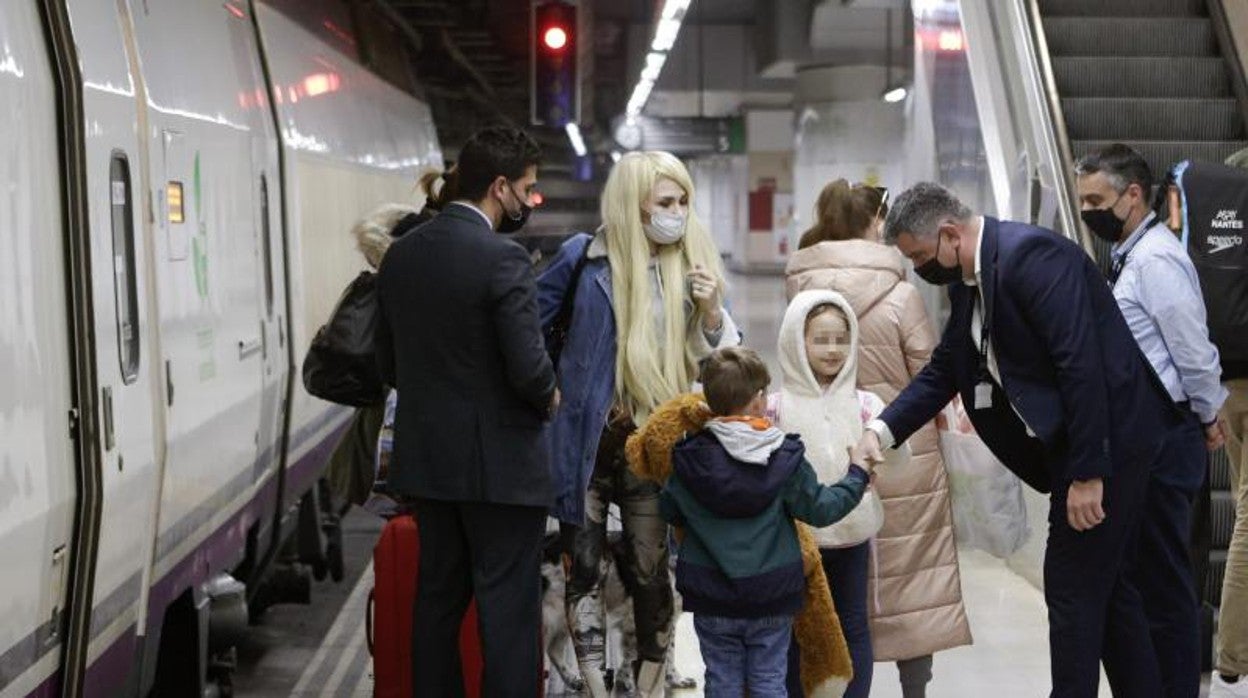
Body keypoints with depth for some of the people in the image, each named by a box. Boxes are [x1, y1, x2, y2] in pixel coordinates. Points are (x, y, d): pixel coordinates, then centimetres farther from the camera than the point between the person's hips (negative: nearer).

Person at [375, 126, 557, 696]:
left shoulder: (401, 254, 5)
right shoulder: (503, 259, -17)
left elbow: (388, 361, 11)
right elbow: (528, 367, -20)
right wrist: (549, 397, 0)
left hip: (427, 457, 7)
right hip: (499, 462, -7)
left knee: (438, 595, 15)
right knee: (507, 607, -1)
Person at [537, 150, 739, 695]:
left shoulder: (693, 264, 2)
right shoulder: (586, 258, -5)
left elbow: (723, 361, 5)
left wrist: (711, 312, -13)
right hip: (588, 440, -1)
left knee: (651, 572, 6)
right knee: (585, 569, 2)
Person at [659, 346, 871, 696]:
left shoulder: (689, 460, -8)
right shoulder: (786, 458, -11)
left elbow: (669, 510, 5)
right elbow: (820, 508, -5)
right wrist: (857, 474, 10)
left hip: (712, 601, 1)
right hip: (772, 599, -1)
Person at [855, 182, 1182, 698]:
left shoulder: (1031, 254, -20)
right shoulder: (969, 283, 9)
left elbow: (1082, 365, -25)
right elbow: (943, 370, 15)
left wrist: (1087, 475, -24)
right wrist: (883, 429, 0)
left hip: (1106, 442, -10)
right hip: (1065, 445, 10)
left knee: (1073, 588, -4)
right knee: (1108, 584, 16)